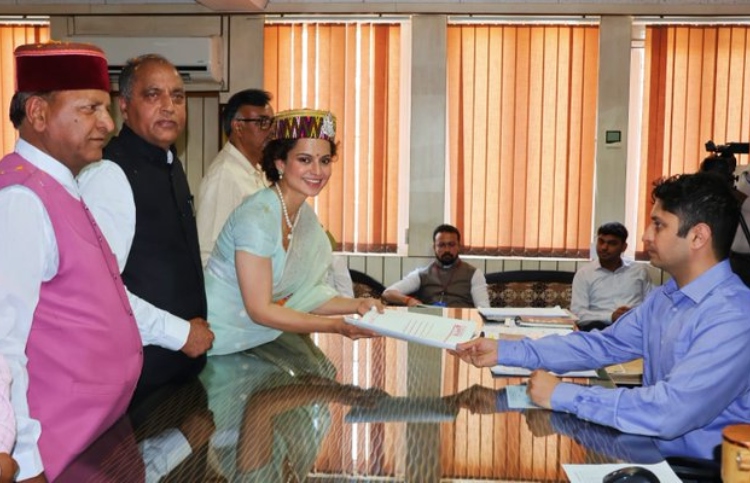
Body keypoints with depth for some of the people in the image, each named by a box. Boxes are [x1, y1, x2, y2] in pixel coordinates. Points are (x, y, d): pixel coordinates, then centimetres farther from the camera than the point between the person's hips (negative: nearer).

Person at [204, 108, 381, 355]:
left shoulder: (304, 214, 3)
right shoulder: (257, 218, -22)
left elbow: (303, 297, 5)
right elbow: (260, 310, -21)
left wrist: (357, 305, -8)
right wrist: (337, 326, -21)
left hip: (256, 339, 7)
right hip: (218, 341, -7)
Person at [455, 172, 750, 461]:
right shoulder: (664, 297, 5)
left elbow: (670, 411, -31)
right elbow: (602, 345, 6)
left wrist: (562, 395, -24)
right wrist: (504, 351, -3)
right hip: (653, 448, 7)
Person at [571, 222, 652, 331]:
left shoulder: (640, 271, 18)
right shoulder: (583, 273, 9)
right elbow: (577, 313, -1)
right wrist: (611, 316, -16)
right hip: (602, 326, -1)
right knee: (594, 328, -37)